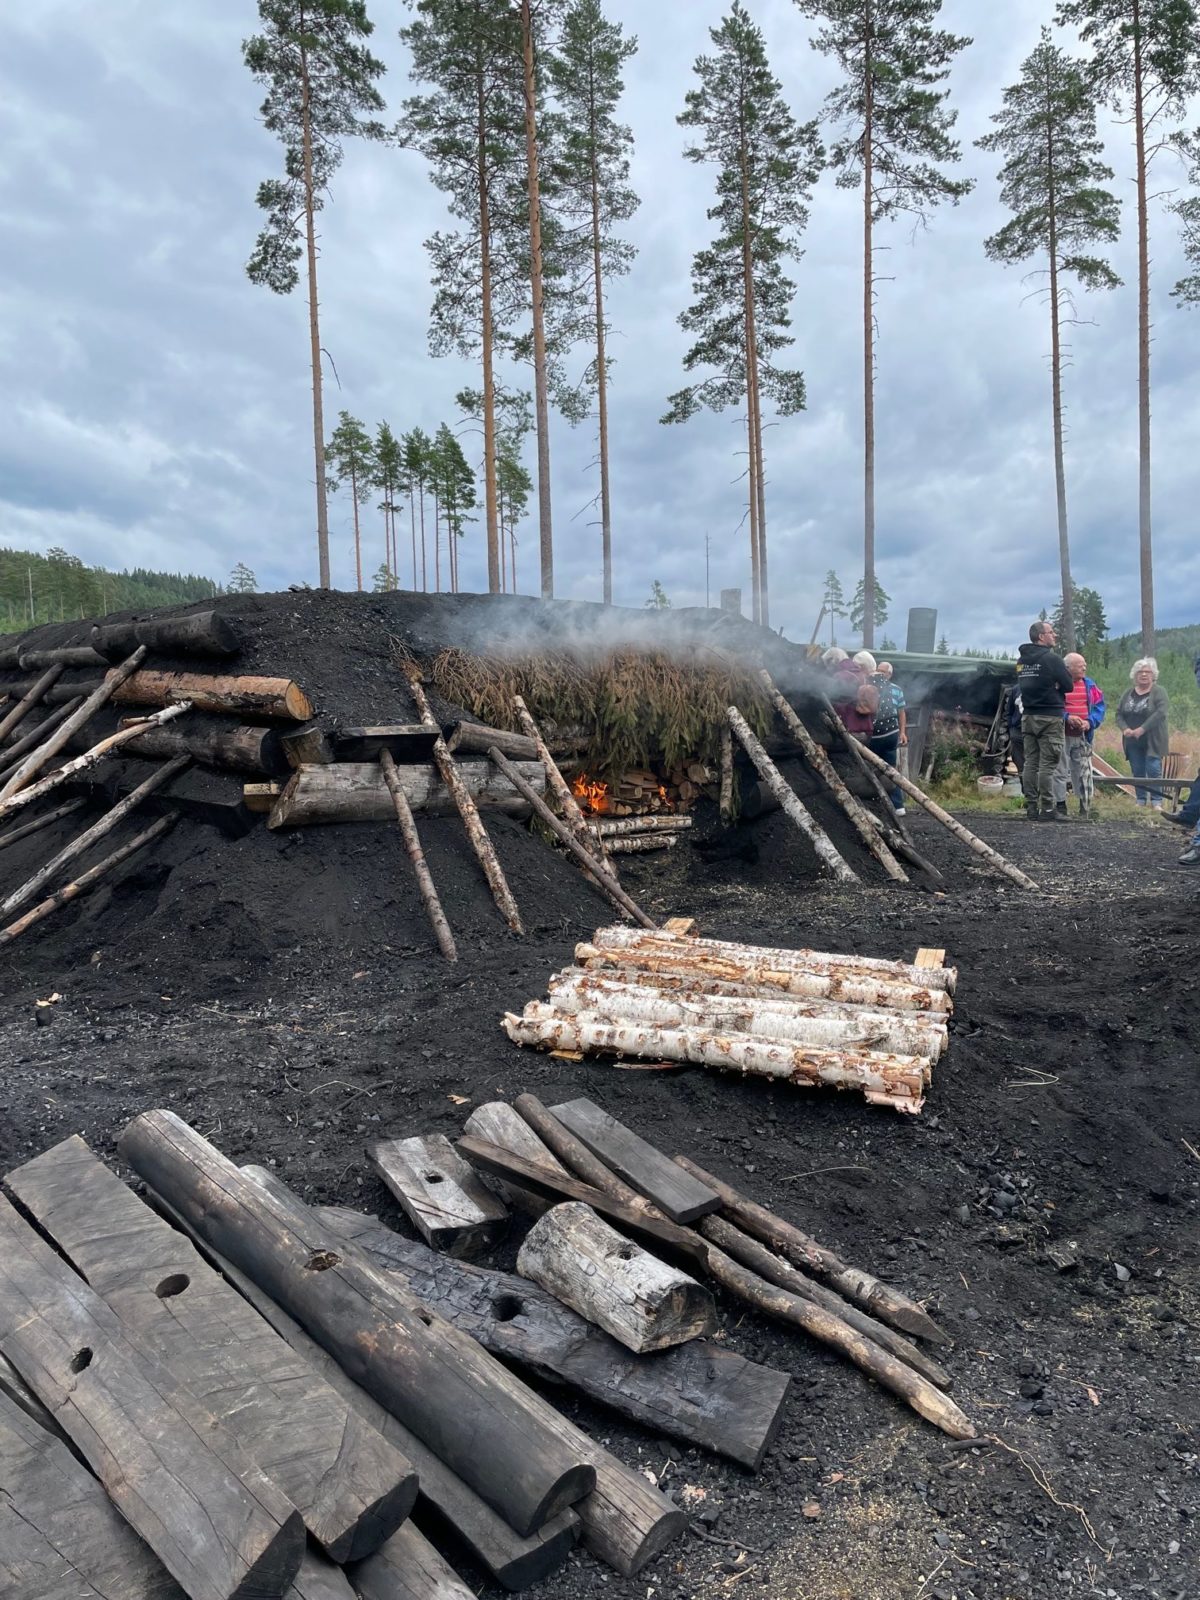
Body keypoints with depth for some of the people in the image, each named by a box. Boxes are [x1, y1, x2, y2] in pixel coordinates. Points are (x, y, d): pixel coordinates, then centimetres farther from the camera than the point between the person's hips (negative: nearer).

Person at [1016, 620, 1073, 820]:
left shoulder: (1021, 660, 11)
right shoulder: (1051, 658, -11)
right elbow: (1069, 685, -9)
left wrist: (1046, 686, 8)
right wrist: (1055, 685, 9)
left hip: (1028, 716, 7)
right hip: (1050, 717, -7)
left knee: (1031, 763, 8)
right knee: (1048, 765, -5)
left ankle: (1031, 808, 9)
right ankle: (1047, 809, -5)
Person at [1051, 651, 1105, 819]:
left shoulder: (1090, 685, 9)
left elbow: (1099, 706, 7)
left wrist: (1090, 722, -10)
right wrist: (1067, 717, -20)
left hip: (1083, 736, 4)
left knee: (1084, 772, 6)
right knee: (1060, 771, 3)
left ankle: (1085, 807, 14)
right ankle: (1060, 805, 12)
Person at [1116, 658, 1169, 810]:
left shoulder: (1159, 692, -3)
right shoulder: (1128, 693, 12)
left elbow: (1160, 713, -15)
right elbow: (1119, 714, 10)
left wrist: (1142, 729, -21)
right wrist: (1125, 729, -10)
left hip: (1152, 741, -4)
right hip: (1133, 742, 5)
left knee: (1153, 769, -9)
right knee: (1137, 771, 5)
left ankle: (1156, 802, -5)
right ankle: (1141, 801, 12)